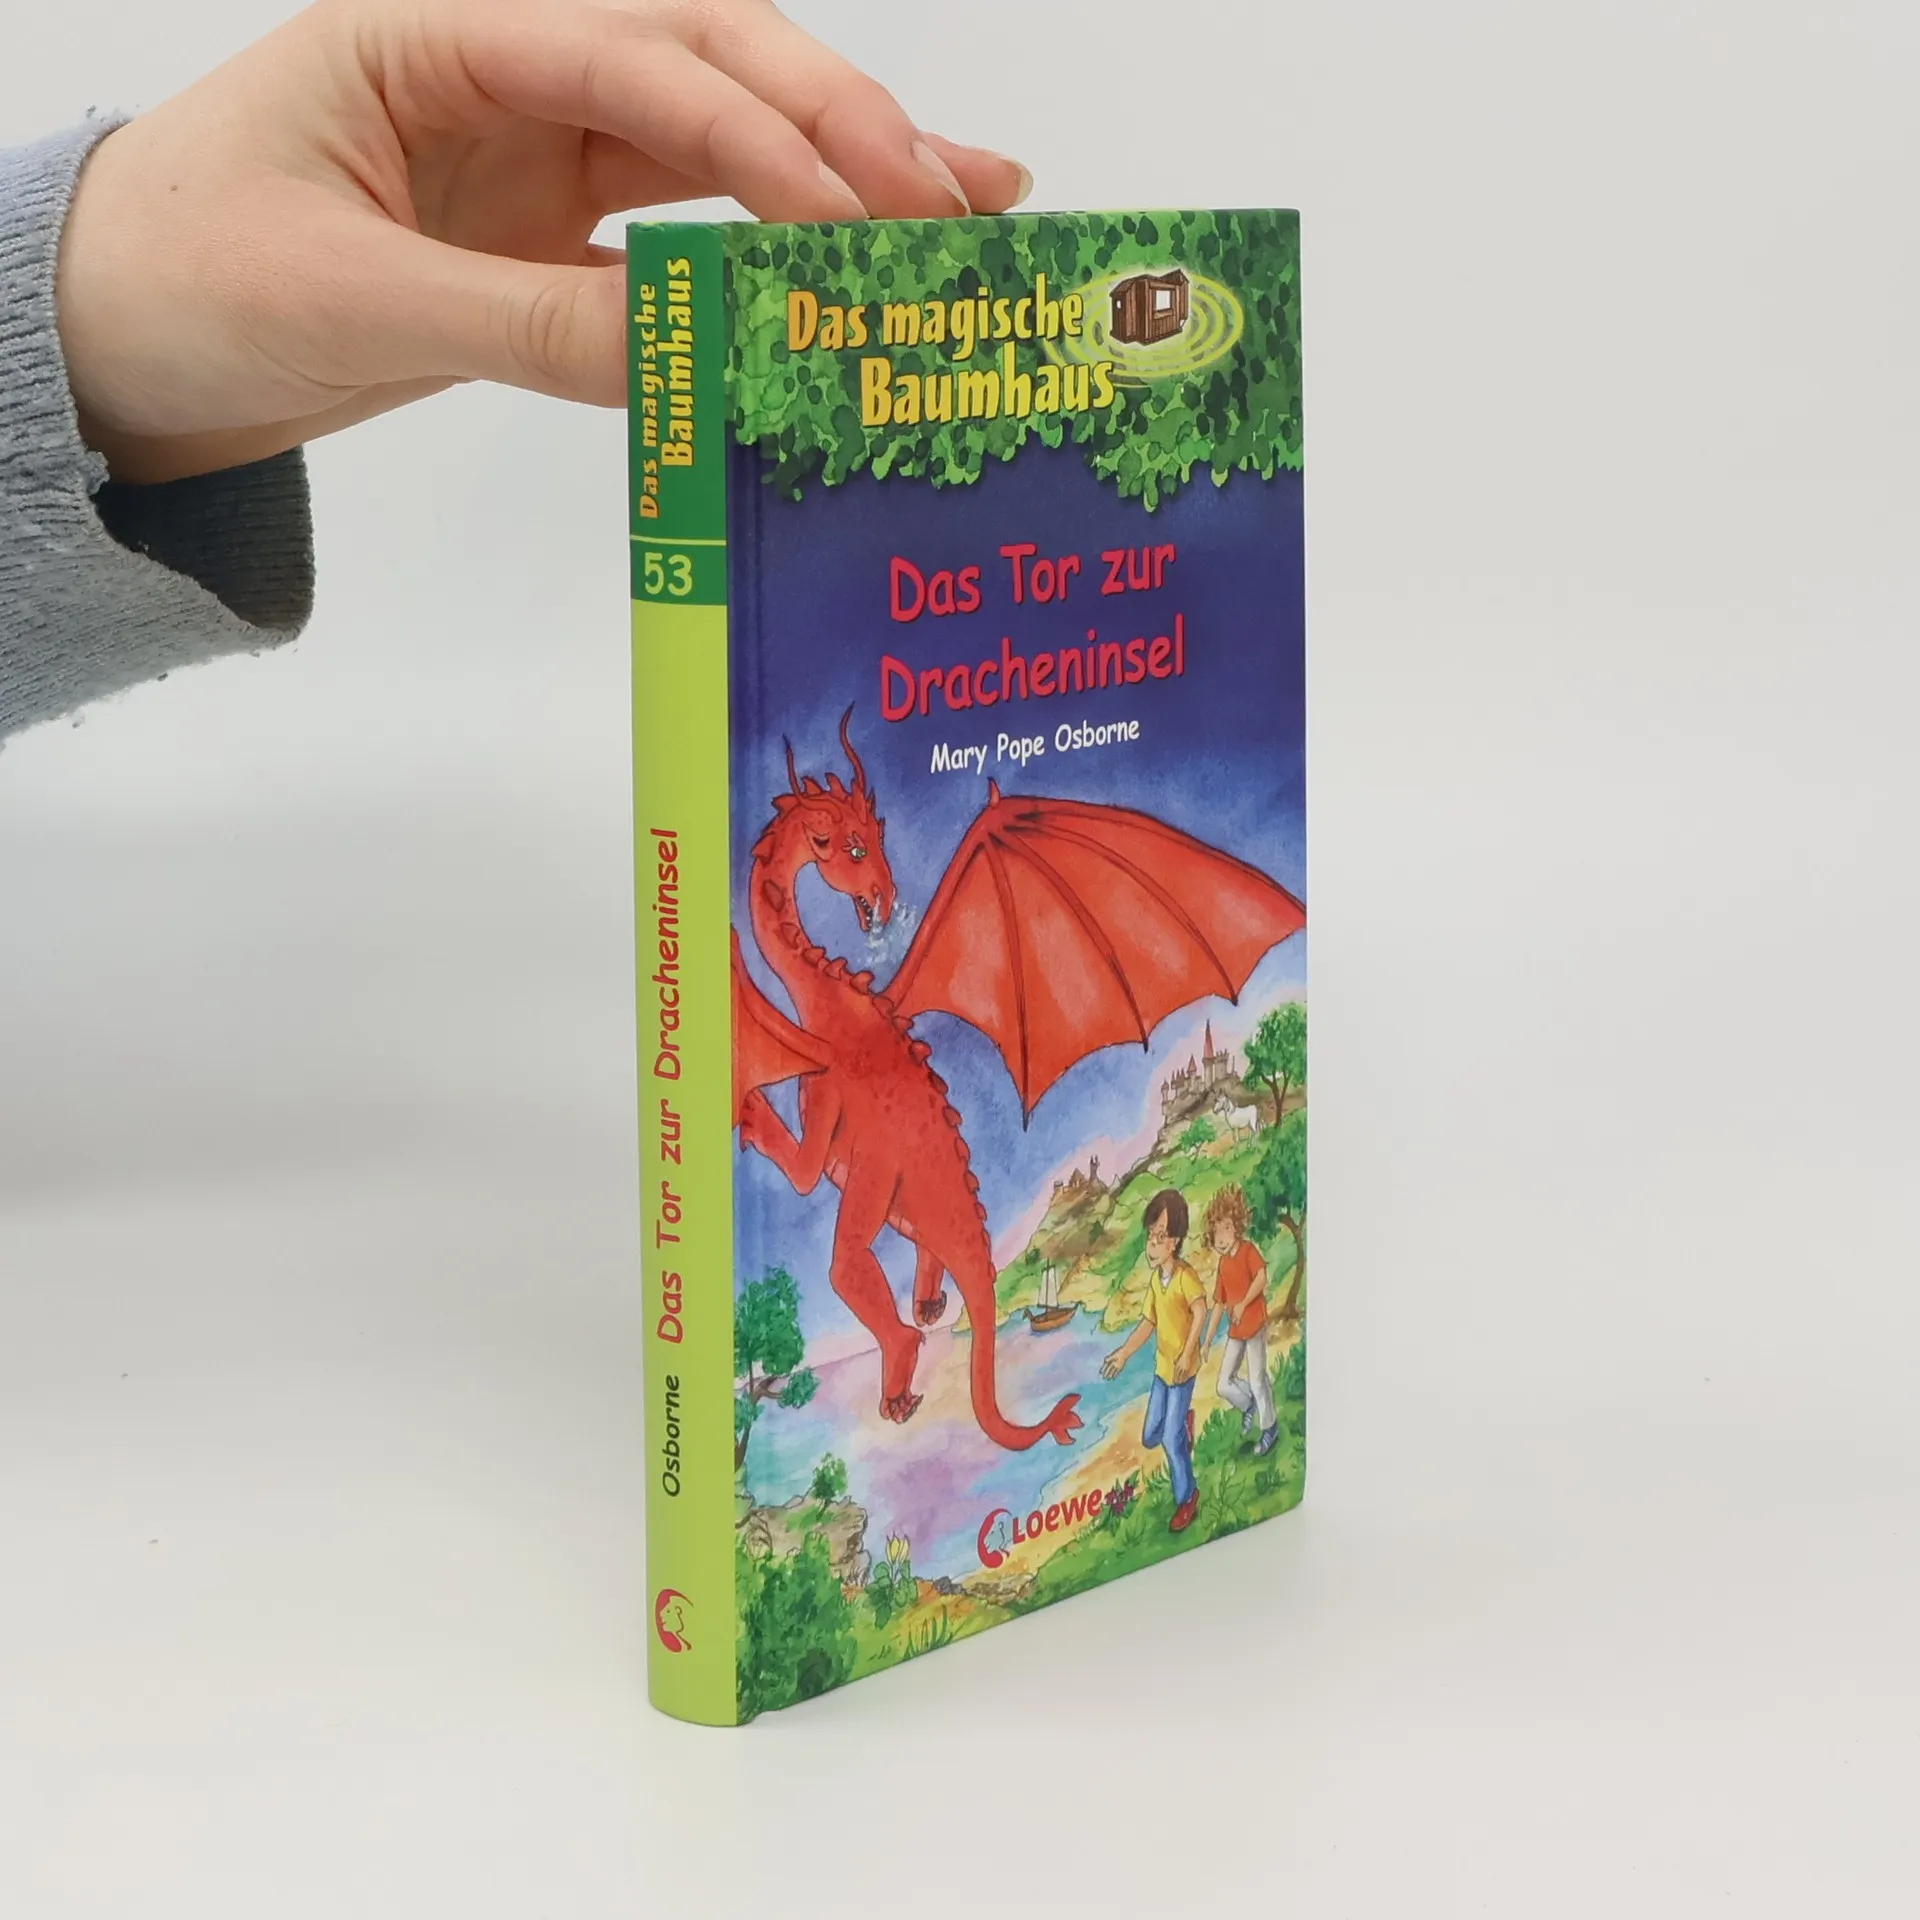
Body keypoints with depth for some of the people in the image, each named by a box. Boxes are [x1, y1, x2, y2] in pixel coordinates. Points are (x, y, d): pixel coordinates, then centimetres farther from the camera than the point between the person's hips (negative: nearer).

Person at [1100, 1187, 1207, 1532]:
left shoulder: (1185, 1276, -22)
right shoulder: (1155, 1278, 4)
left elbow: (1200, 1310, -39)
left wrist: (1187, 1354, -38)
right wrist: (1123, 1353, 5)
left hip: (1182, 1370, -8)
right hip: (1161, 1367, 8)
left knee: (1172, 1441, -4)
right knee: (1150, 1436, 13)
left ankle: (1187, 1499, 14)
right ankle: (1183, 1423, 42)